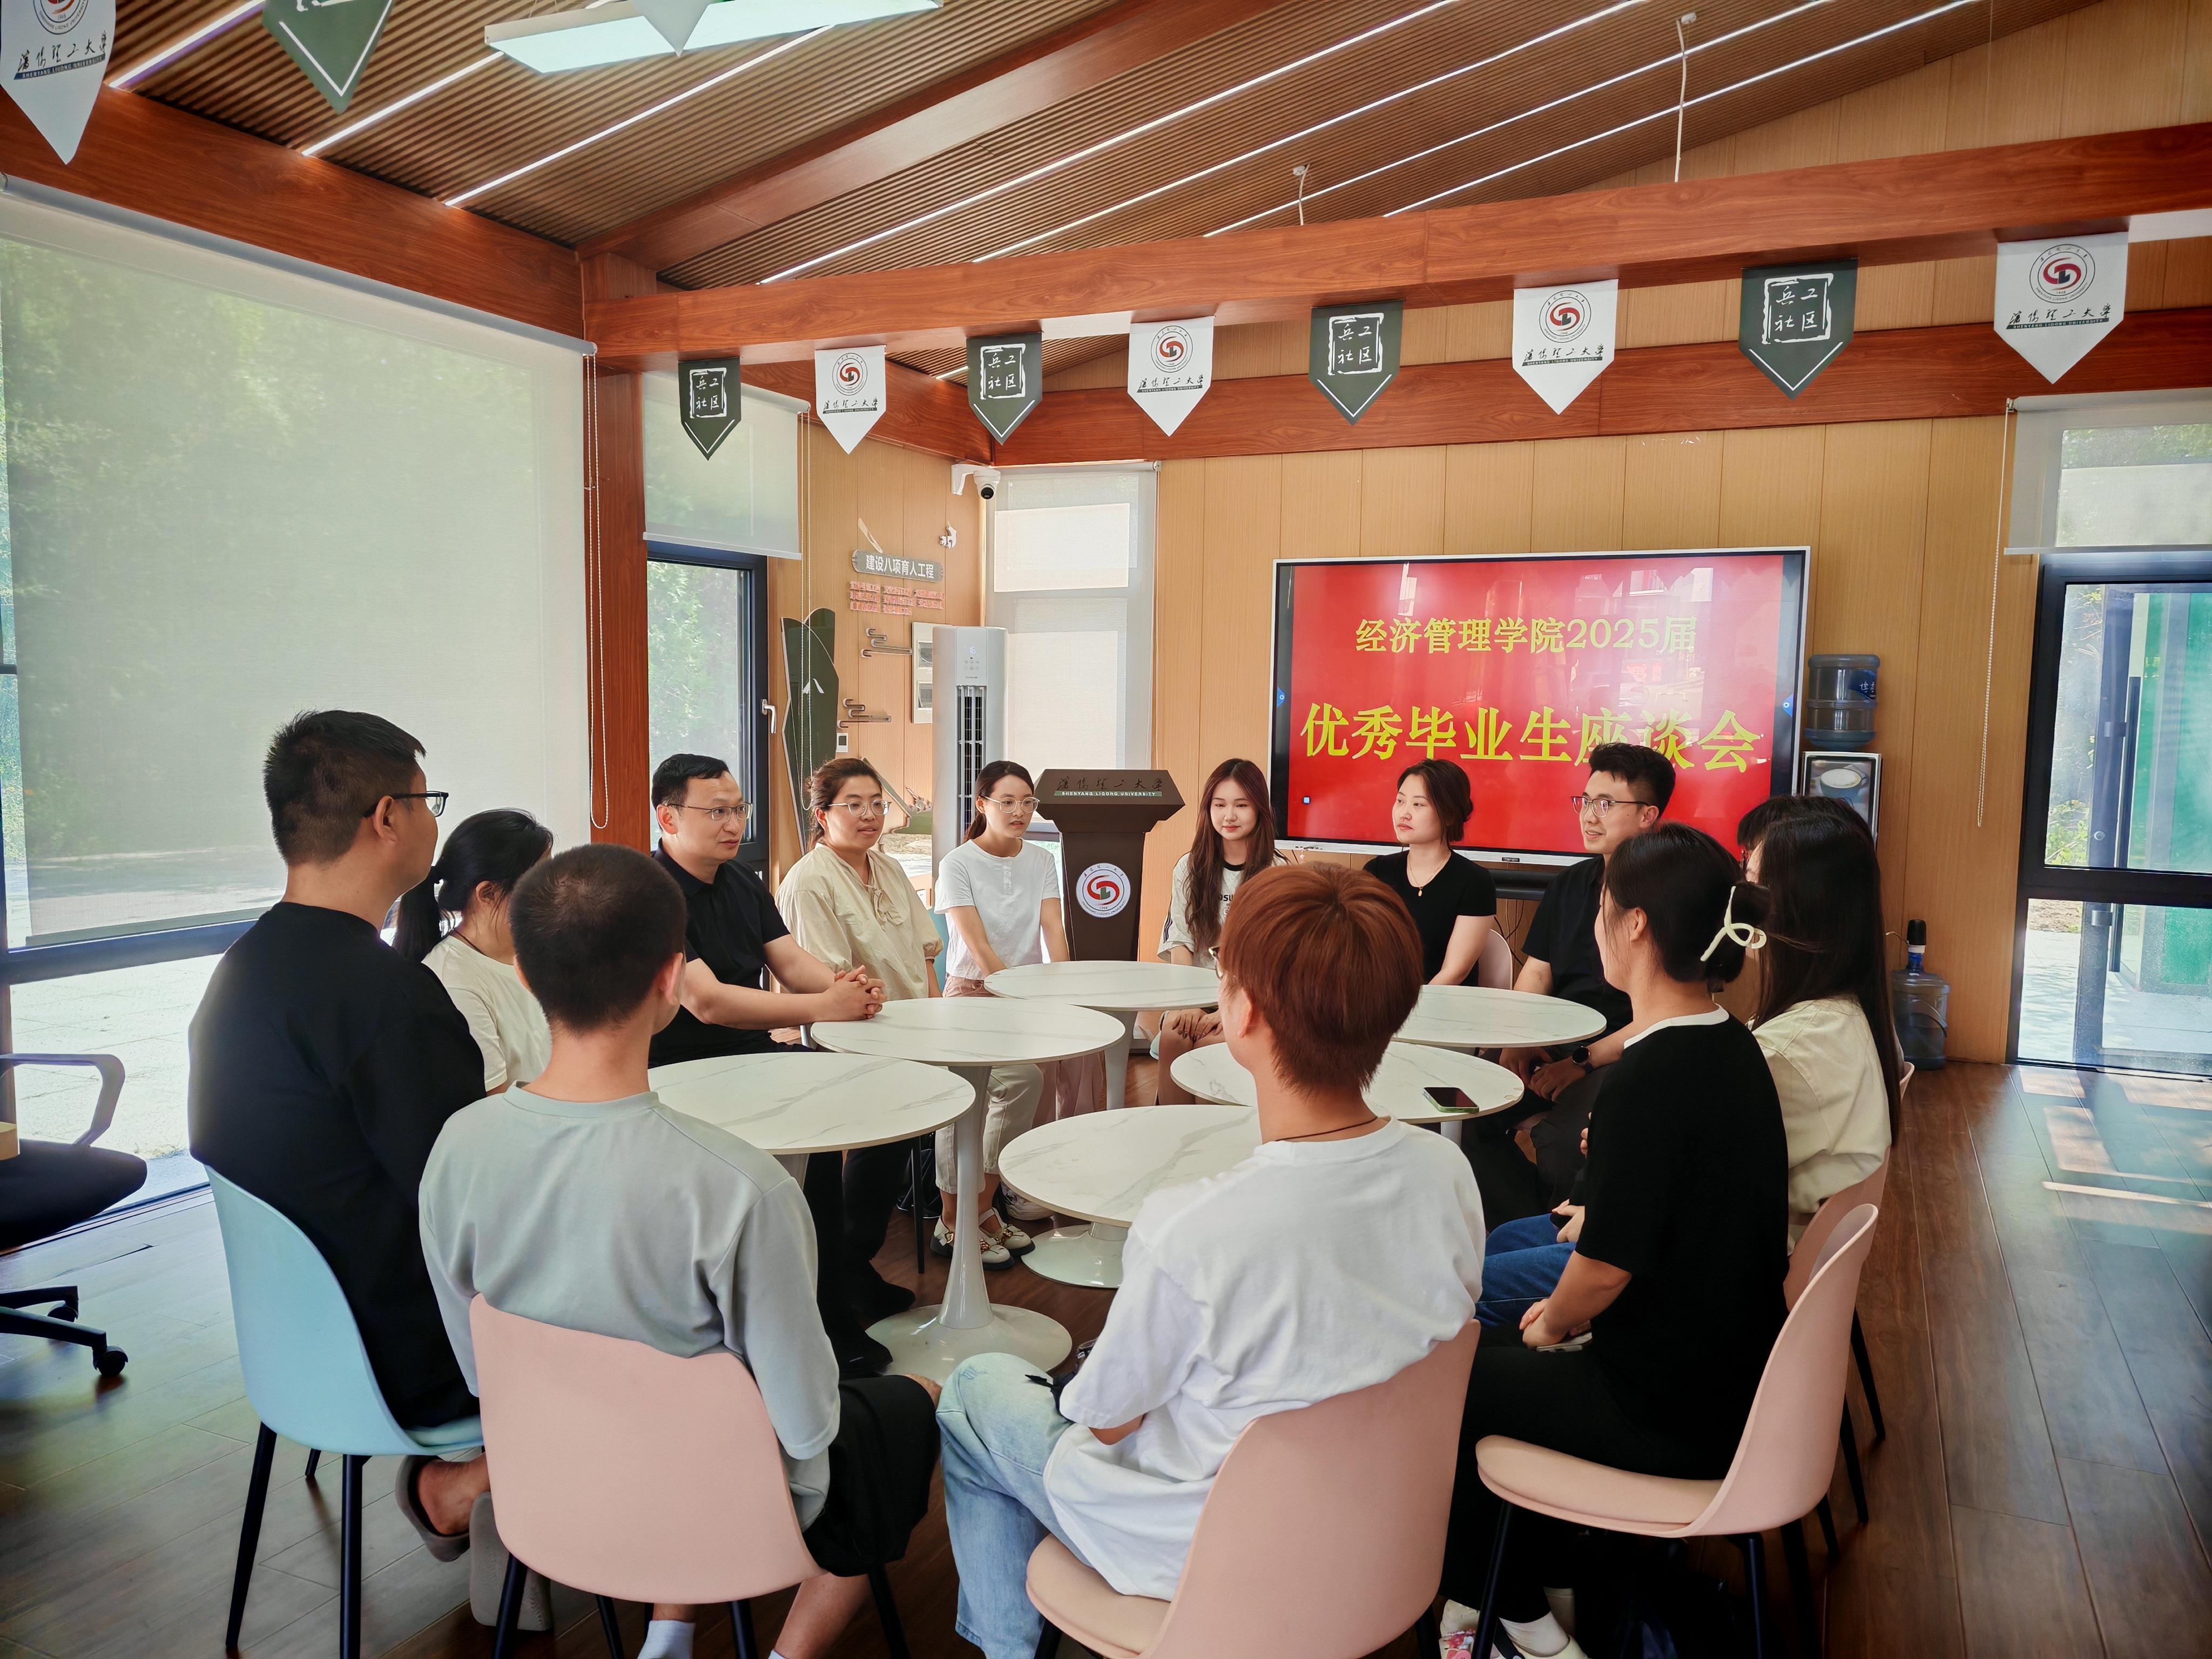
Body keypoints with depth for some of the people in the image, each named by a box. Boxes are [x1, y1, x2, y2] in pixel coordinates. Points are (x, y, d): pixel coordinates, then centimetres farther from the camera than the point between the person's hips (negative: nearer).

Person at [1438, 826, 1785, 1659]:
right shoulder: (1735, 1050, 1)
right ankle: (1546, 1582, 36)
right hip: (1735, 1380, 8)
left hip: (1672, 1423, -8)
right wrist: (1563, 1310, 12)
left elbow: (1606, 1271, -21)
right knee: (1521, 1358, 25)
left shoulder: (1646, 1080, -27)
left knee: (1447, 1380, 11)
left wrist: (1552, 1323, 0)